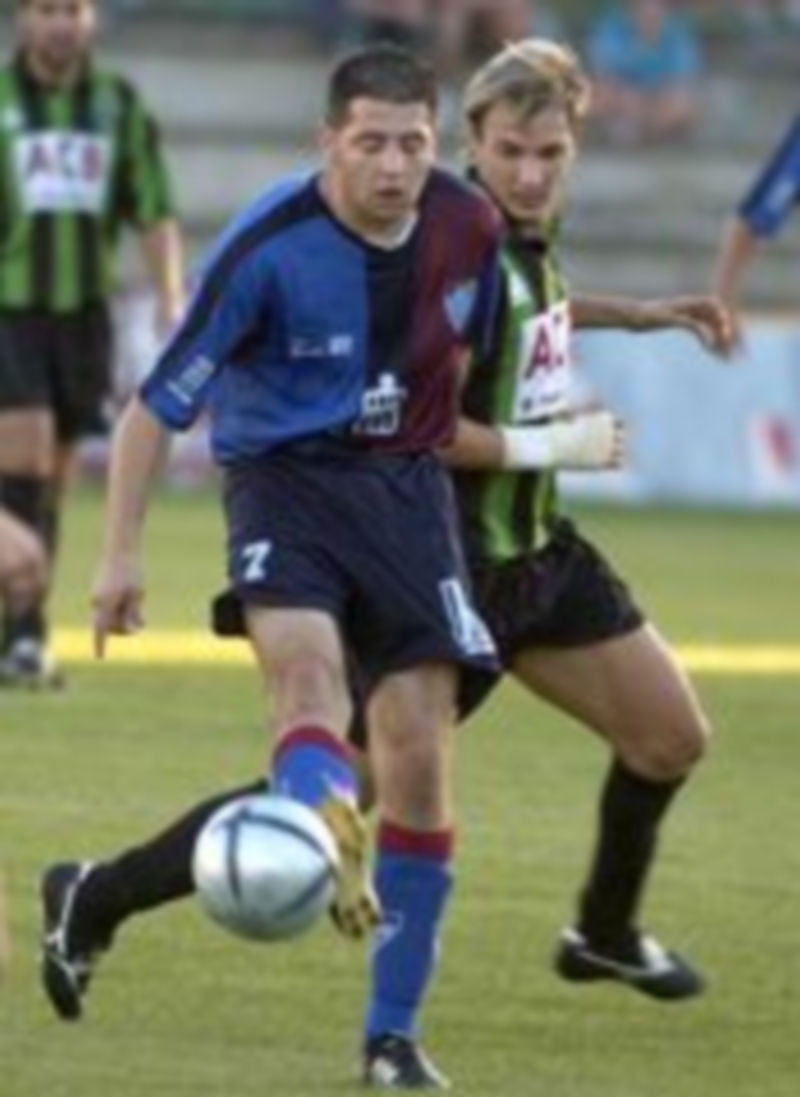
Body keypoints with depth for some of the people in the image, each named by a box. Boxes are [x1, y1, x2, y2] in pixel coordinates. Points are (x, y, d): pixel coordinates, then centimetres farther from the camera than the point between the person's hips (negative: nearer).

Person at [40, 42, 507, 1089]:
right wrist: (121, 555, -13)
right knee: (306, 659, -34)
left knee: (420, 756, -3)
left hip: (405, 482, 4)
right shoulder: (268, 248, -18)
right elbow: (157, 405, -11)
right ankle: (341, 873, -57)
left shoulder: (466, 227, -5)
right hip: (284, 477, -4)